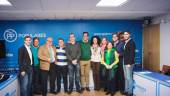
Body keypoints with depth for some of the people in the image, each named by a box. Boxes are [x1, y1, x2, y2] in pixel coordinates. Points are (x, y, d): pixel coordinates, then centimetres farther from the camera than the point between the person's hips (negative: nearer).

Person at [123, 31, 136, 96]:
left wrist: (129, 63, -21)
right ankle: (126, 90, 25)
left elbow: (132, 54, -18)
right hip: (125, 62, 8)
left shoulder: (131, 42, -12)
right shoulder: (125, 42, 14)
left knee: (129, 78, -2)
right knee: (126, 78, 15)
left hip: (129, 63, -8)